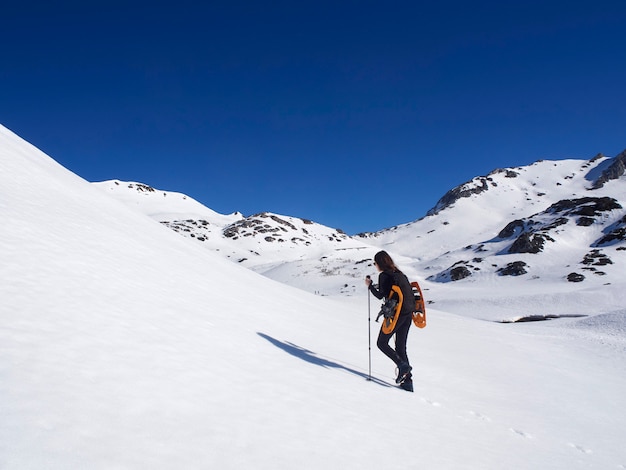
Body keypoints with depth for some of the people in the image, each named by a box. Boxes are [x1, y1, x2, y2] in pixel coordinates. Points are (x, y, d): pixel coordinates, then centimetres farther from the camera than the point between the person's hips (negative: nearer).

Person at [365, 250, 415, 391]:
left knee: (382, 343, 8)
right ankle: (407, 381, 10)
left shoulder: (384, 275, -8)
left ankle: (403, 365, -9)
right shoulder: (399, 274, 15)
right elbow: (409, 292, 15)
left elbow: (380, 295, -12)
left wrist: (370, 285, 1)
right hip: (408, 314, 8)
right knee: (401, 347, 13)